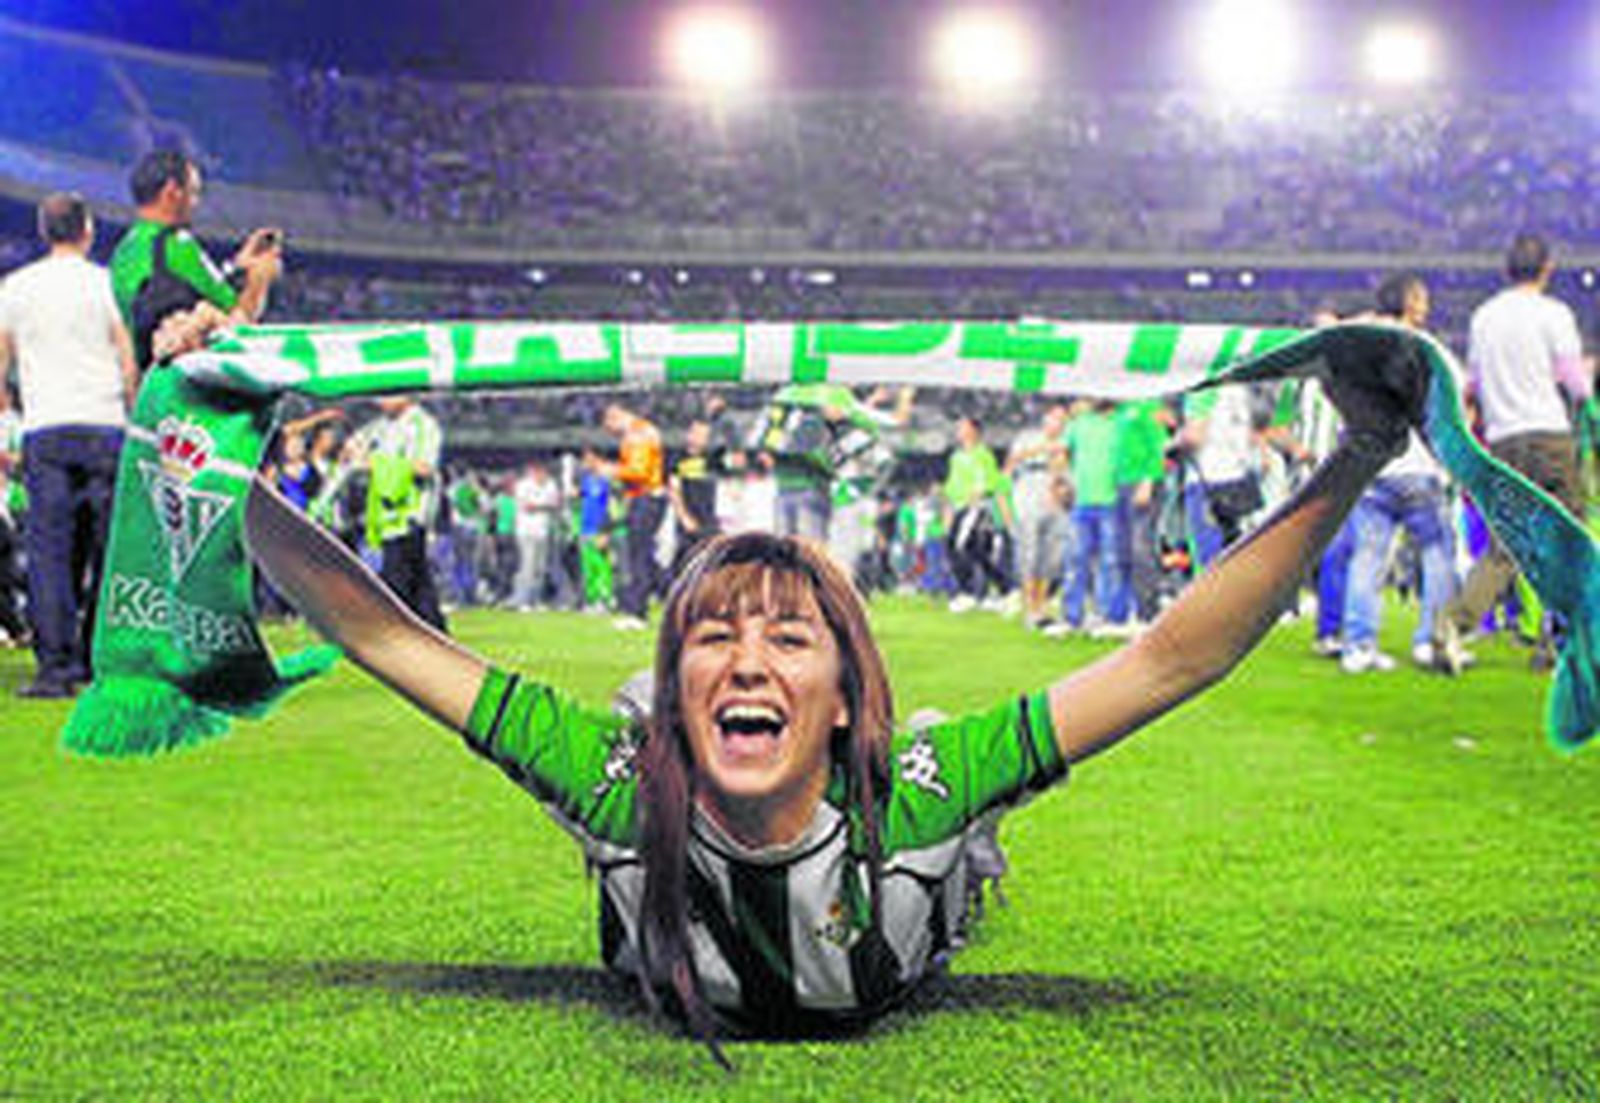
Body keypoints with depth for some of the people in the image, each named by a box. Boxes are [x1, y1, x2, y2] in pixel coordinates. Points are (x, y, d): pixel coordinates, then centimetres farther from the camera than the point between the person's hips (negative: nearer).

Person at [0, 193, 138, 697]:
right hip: (104, 426, 0)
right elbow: (129, 363, 1)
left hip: (45, 428, 1)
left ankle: (55, 665, -9)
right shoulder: (103, 282, 4)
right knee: (106, 547, 6)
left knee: (49, 548, -2)